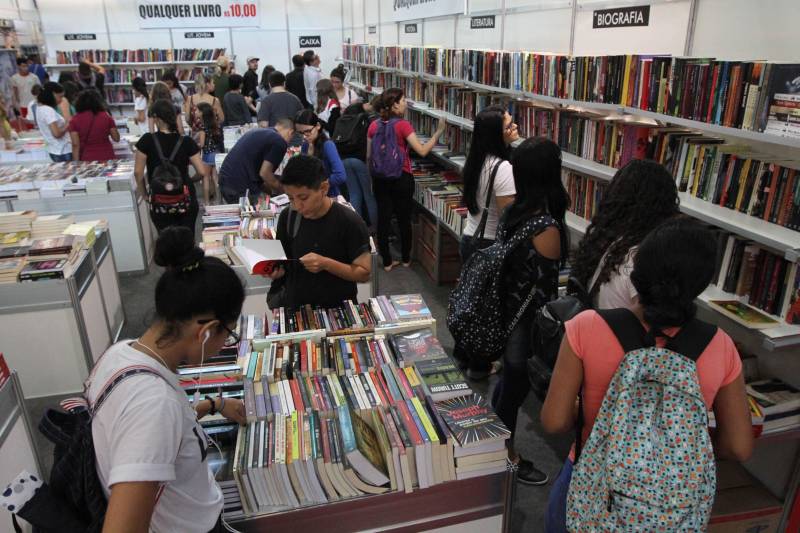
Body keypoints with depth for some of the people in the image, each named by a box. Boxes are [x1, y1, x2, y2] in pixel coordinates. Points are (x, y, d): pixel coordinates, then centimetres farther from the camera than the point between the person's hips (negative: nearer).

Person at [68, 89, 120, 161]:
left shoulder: (75, 120, -3)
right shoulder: (106, 116, -2)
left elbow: (75, 145, -6)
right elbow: (116, 138, 4)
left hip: (87, 160, 0)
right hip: (107, 158, 1)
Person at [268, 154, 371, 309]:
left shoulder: (349, 222, -13)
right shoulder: (287, 217, 0)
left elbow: (364, 273, -9)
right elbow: (283, 261, 11)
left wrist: (326, 264, -21)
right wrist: (275, 269, -11)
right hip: (295, 307, 4)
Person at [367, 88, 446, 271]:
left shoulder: (374, 126, 0)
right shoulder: (403, 125, -14)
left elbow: (369, 157, 5)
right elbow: (422, 151, -20)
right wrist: (438, 132, -12)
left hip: (380, 179, 4)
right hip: (402, 178, -4)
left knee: (383, 219, 9)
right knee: (404, 219, 12)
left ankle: (387, 262, 16)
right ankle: (406, 259, 26)